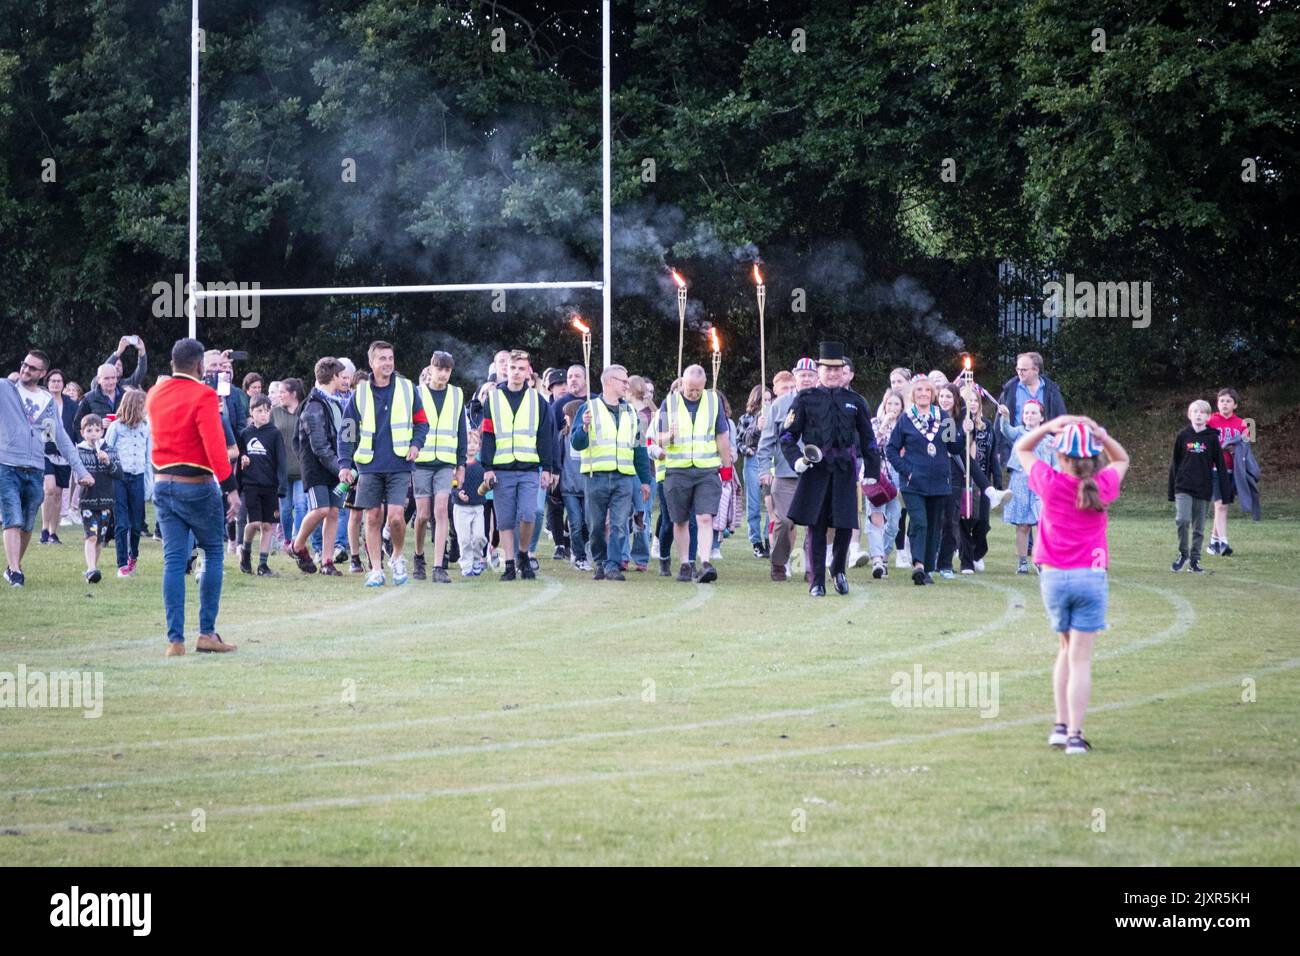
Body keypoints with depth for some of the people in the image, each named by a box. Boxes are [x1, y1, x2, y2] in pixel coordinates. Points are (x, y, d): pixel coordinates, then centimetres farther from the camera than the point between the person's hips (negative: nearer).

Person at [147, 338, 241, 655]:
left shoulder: (154, 395, 7)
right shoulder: (203, 395, -13)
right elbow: (215, 445, -21)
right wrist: (230, 488, -21)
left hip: (162, 485, 6)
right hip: (198, 486, -5)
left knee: (173, 560, 5)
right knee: (213, 554, 9)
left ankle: (175, 639, -1)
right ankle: (207, 633, 5)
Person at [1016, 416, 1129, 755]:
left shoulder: (1050, 482, -5)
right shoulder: (1103, 485, -4)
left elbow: (1021, 448, 12)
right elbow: (1122, 460, 19)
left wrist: (1048, 426, -1)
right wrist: (1101, 435, 3)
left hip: (1054, 577, 1)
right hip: (1092, 576, -1)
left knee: (1067, 648, 19)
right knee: (1080, 658, -1)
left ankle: (1061, 726, 16)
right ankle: (1075, 735, -5)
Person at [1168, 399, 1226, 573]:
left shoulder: (1212, 438, 2)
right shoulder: (1183, 436, 3)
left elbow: (1220, 465, 4)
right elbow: (1174, 464, 7)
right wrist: (1171, 491, 6)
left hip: (1204, 490, 1)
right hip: (1183, 487, -1)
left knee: (1199, 528, 6)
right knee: (1182, 520, -17)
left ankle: (1195, 560, 16)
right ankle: (1183, 554, 0)